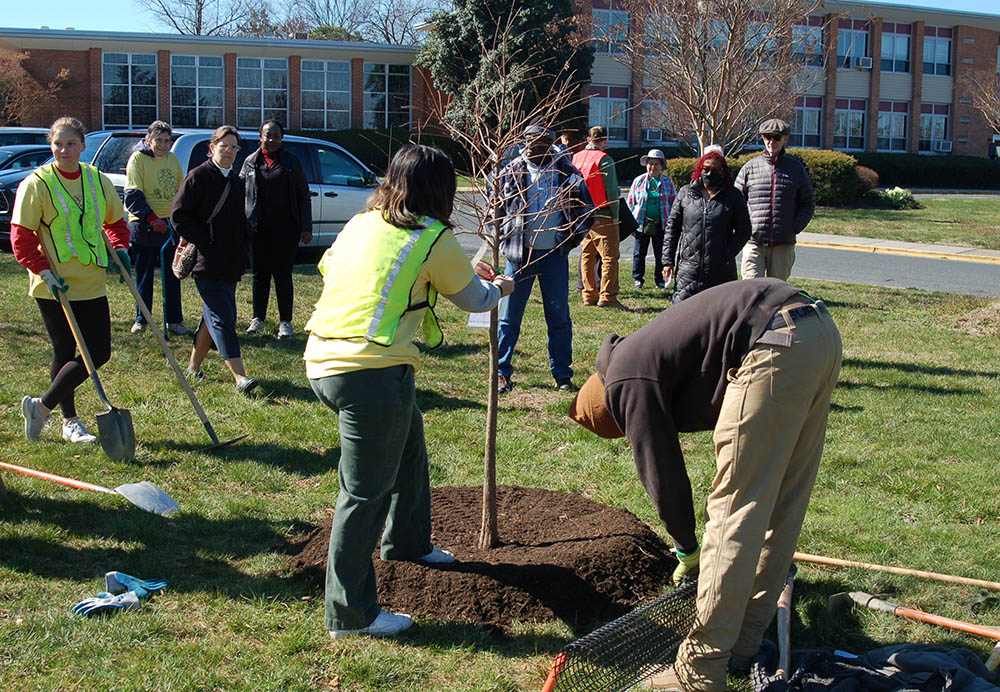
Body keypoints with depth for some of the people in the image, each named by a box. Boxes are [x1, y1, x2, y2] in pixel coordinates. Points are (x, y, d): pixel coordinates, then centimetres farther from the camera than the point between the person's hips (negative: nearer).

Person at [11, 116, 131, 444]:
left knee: (99, 353, 2)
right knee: (65, 353, 2)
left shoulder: (98, 181, 6)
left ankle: (42, 406, 16)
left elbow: (115, 221, 21)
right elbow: (20, 237, -9)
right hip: (54, 287, -5)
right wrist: (45, 272, -18)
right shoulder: (36, 184, -8)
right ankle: (70, 422, 17)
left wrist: (119, 248, 2)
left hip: (92, 284, 5)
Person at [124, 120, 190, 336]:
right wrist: (152, 218, -24)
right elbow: (132, 196, -13)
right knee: (144, 276, 4)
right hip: (144, 227, -4)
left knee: (173, 276, 6)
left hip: (170, 225, 5)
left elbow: (181, 192, 21)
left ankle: (174, 320, 12)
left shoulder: (172, 159, 11)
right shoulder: (138, 159, -5)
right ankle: (141, 320, 15)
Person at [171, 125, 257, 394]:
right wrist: (203, 242, -13)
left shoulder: (237, 181, 17)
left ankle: (193, 366, 25)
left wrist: (243, 250, 11)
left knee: (214, 315, 12)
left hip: (231, 264, 8)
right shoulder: (198, 176, -4)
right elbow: (179, 215, -9)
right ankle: (240, 377, -19)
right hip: (207, 263, -8)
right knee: (221, 317, -12)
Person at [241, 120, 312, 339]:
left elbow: (304, 197, 5)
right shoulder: (250, 163, 8)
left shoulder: (291, 163, 4)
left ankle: (285, 321, 8)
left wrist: (306, 228, -1)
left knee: (283, 274, 1)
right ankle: (258, 317, 21)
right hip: (257, 228, 2)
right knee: (259, 273, 8)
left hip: (285, 228, -2)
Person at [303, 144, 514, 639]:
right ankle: (351, 614, 6)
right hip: (371, 372, -9)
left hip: (322, 360, 9)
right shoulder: (433, 239, -5)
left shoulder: (361, 224, 15)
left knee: (408, 442, 29)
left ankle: (406, 541, 49)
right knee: (366, 491, -2)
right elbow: (473, 298, 7)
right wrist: (499, 288, 33)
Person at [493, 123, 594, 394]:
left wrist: (571, 238, 3)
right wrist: (504, 237, 0)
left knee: (559, 317, 6)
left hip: (554, 254, 0)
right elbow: (494, 206, 11)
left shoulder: (566, 173, 3)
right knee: (509, 317, 3)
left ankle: (562, 374, 16)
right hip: (520, 254, 0)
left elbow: (587, 210, 12)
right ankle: (502, 373, 12)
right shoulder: (512, 171, 2)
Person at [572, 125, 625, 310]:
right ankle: (607, 296, -9)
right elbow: (612, 190, -13)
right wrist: (615, 215, -7)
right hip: (602, 216, -7)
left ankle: (589, 295, 13)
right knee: (609, 256, -4)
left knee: (587, 255, 12)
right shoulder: (604, 160, -11)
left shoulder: (576, 158, 8)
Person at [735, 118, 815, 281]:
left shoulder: (796, 169, 8)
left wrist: (795, 227, -1)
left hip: (783, 244, 1)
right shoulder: (750, 167, 6)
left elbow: (808, 204, 13)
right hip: (754, 243, -1)